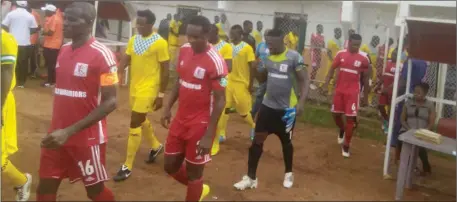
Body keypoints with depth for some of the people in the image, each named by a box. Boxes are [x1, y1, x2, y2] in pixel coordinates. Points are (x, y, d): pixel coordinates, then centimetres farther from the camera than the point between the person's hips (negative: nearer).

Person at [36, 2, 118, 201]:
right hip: (58, 134, 6)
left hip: (87, 137, -6)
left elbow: (110, 102, -18)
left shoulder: (102, 55, -16)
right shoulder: (64, 50, 6)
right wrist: (57, 129, 14)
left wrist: (70, 131, -22)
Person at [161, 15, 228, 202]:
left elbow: (220, 100, -17)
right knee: (170, 166, 17)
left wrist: (209, 134, -19)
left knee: (194, 172, 7)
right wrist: (168, 107, 11)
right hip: (180, 119, 7)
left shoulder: (215, 62, -20)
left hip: (200, 124, -7)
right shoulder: (184, 50, 1)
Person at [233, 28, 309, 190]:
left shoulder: (294, 57, -15)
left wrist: (301, 102, -25)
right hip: (268, 105, 4)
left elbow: (305, 80, -13)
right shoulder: (267, 56, 2)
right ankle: (251, 178, 12)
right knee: (257, 140, 1)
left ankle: (288, 174, 36)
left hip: (286, 108, -4)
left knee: (286, 142, 13)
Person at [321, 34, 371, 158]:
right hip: (339, 90, 3)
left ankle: (346, 146, 9)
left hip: (353, 92, -2)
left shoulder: (364, 58, -7)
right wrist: (326, 85, -8)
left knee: (350, 118, -3)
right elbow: (332, 69, 4)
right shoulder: (341, 54, -1)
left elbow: (365, 78, 0)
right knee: (336, 114, 10)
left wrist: (365, 96, 3)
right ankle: (342, 130, 43)